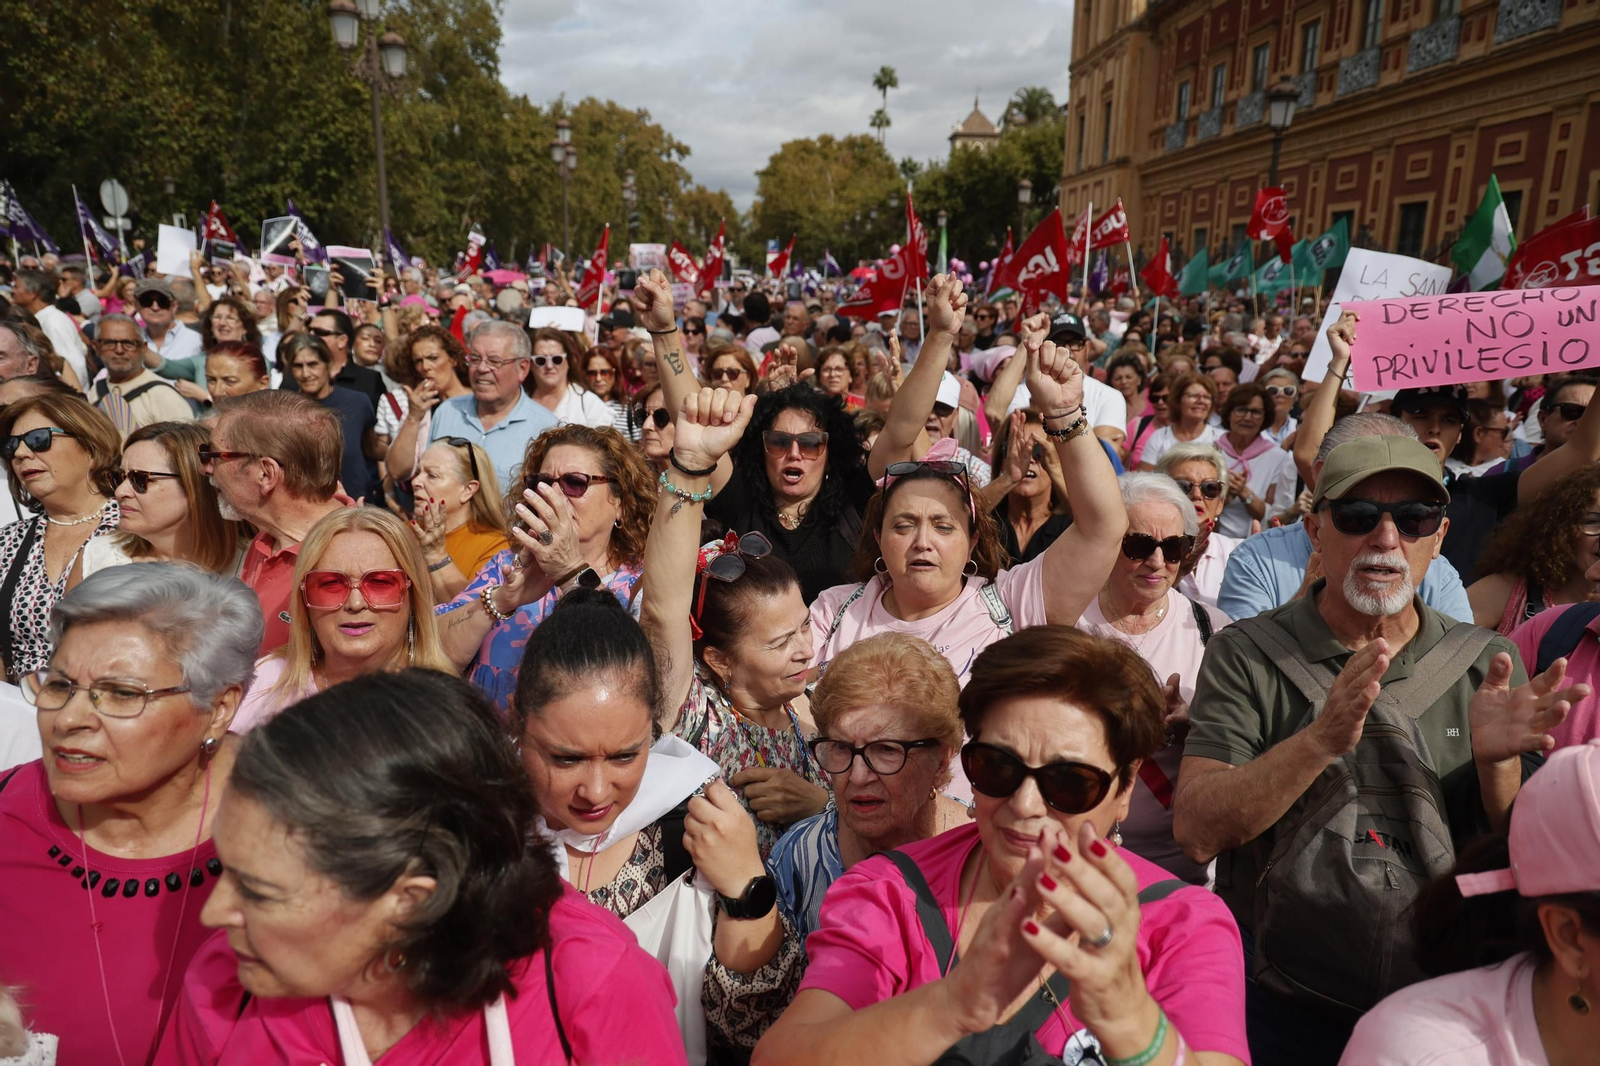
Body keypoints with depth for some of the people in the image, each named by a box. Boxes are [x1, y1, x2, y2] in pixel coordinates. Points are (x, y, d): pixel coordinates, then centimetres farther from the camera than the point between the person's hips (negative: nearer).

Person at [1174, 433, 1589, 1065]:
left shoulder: (1489, 665, -3)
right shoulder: (1246, 656, -12)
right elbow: (1196, 833, -21)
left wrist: (1495, 762, -22)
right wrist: (1321, 740, -33)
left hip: (1441, 1006, 3)